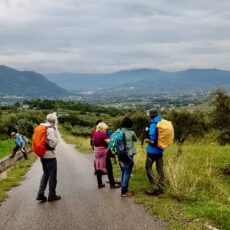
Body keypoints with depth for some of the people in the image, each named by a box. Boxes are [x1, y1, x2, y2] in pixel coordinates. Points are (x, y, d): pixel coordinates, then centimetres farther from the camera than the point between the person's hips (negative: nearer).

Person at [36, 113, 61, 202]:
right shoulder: (51, 129, -18)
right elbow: (53, 144, -21)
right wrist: (57, 138, -5)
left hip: (42, 155, 8)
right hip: (50, 155, -8)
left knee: (45, 173, 19)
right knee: (52, 175, 6)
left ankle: (40, 194, 15)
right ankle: (52, 195, 15)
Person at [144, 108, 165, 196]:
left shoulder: (153, 125, -20)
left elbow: (152, 141, -22)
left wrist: (147, 140, -4)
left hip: (153, 150, -7)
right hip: (160, 149, 7)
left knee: (148, 167, 6)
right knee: (160, 168, 12)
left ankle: (154, 187, 1)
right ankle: (160, 187, 18)